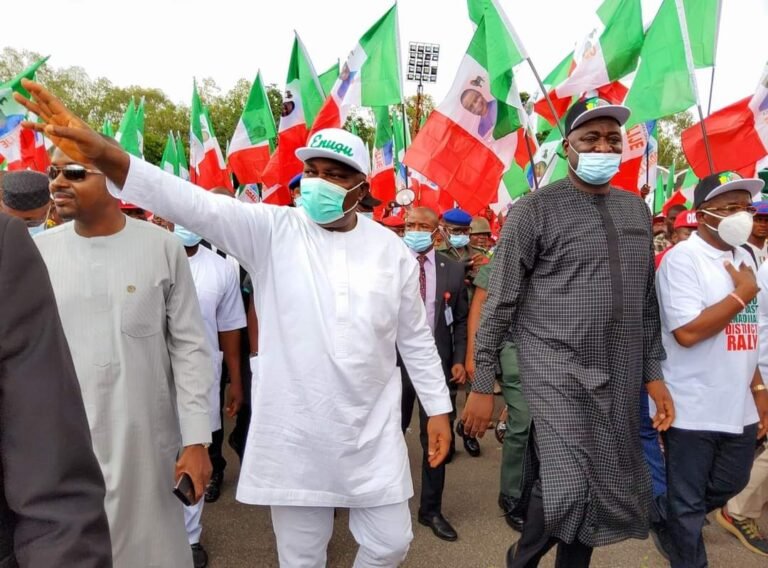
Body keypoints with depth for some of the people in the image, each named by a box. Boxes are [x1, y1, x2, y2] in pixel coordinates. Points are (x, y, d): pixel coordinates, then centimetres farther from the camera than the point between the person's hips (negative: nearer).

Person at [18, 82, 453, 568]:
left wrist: (439, 409, 6)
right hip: (293, 432, -1)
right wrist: (102, 153, -32)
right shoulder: (272, 230, -6)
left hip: (374, 432, 2)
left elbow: (416, 339, 5)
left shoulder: (391, 250, -1)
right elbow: (193, 204, -19)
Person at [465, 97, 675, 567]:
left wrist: (654, 373, 9)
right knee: (568, 491, -12)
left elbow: (647, 300, 15)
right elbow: (500, 302, -7)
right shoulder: (534, 210, -7)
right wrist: (483, 385, -8)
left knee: (609, 493, 12)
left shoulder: (637, 211, 11)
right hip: (558, 373, -5)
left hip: (621, 380, 6)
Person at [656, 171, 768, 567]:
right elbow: (687, 332, -25)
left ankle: (671, 521, 49)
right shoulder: (682, 258, -15)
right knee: (687, 503, 8)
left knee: (729, 486, 25)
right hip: (693, 410, -8)